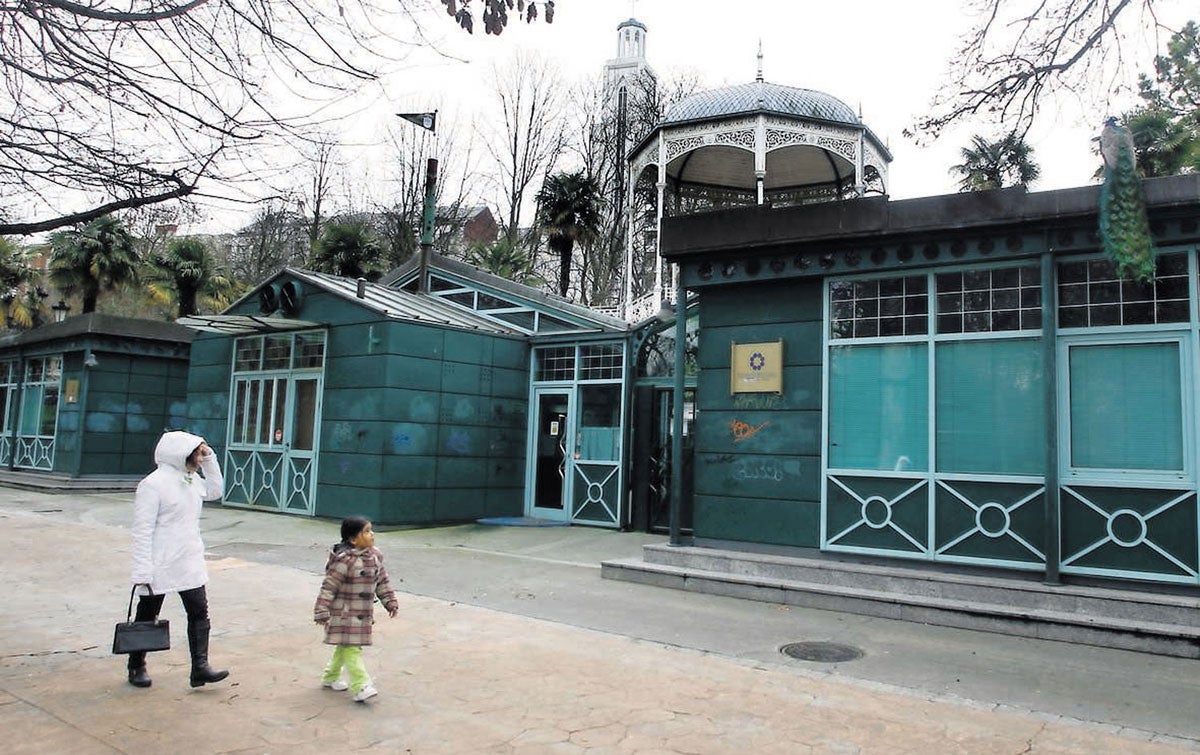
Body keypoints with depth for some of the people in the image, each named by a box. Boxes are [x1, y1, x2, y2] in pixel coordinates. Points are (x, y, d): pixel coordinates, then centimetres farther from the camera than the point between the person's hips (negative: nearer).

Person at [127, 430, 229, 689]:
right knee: (147, 616, 12)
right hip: (160, 565, -7)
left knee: (199, 611, 0)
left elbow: (215, 490, 25)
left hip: (190, 563, 7)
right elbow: (142, 530, -18)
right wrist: (142, 571, -21)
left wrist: (210, 459, 12)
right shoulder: (153, 484, -17)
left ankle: (200, 668, 2)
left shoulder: (192, 480, 7)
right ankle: (136, 667, 31)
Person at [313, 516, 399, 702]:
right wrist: (322, 612, -19)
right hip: (344, 614, -8)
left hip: (363, 613, 8)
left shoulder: (375, 556, 1)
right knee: (351, 649, -8)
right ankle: (361, 686, -8)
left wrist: (390, 601, 10)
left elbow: (382, 580, 12)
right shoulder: (344, 560, -22)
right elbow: (329, 587, -19)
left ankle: (331, 677, 37)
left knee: (344, 647, 20)